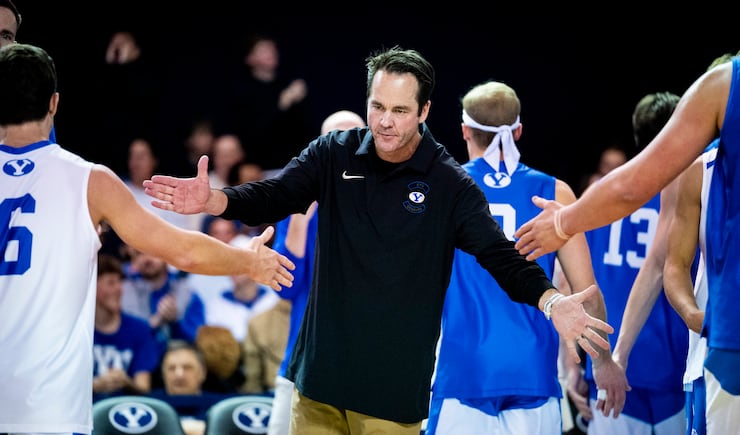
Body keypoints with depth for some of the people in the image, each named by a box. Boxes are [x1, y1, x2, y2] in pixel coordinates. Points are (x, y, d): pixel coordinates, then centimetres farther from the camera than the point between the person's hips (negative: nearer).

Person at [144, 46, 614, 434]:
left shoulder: (451, 185, -7)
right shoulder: (333, 154, 1)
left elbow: (502, 255, -12)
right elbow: (272, 198, -5)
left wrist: (550, 300, -31)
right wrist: (213, 200, -26)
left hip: (395, 382, -3)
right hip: (323, 369, 3)